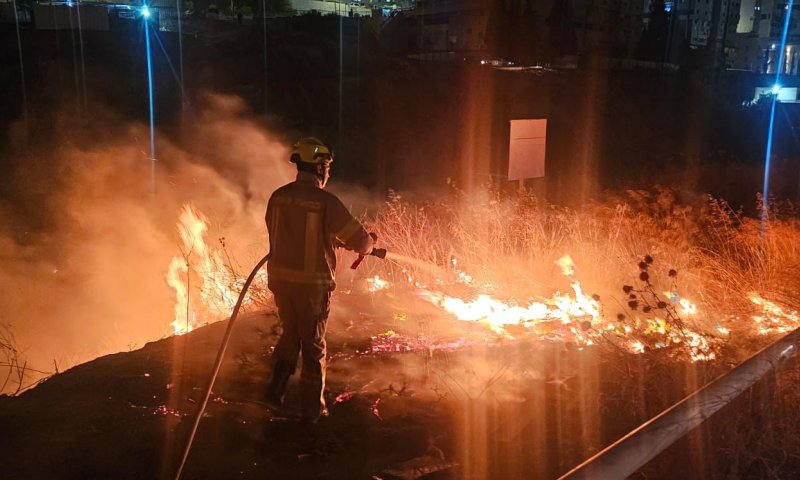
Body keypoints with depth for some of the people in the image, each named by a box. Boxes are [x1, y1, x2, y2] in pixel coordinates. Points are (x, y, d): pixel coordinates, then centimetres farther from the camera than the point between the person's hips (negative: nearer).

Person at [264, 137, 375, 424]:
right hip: (312, 282, -5)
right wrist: (369, 241, 13)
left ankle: (275, 392, 23)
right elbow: (359, 240, -13)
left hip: (281, 278, 5)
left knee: (290, 335, 25)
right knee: (313, 345, 11)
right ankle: (312, 408, 21)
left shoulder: (278, 197, 1)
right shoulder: (326, 201, -15)